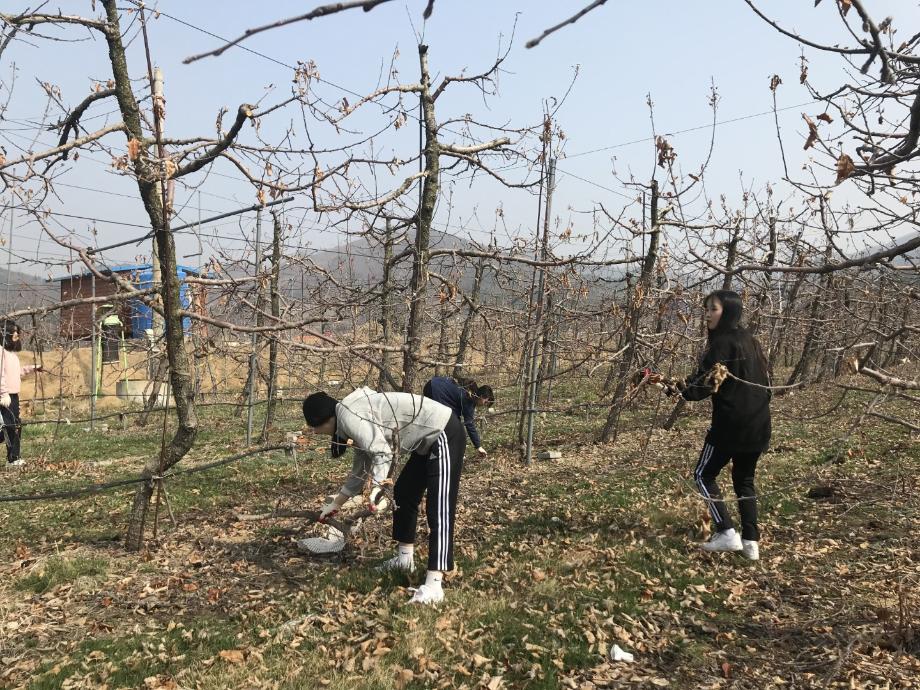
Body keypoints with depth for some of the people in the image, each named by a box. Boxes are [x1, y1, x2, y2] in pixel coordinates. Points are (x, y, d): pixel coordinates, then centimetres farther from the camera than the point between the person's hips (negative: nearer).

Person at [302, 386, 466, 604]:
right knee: (403, 494, 21)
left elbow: (381, 452, -24)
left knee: (438, 511, -14)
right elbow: (361, 470, 26)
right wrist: (335, 504, 33)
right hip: (429, 439, 11)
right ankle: (405, 557, 33)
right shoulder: (355, 421, 16)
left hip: (443, 435, -11)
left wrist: (376, 487, -28)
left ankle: (434, 585, -15)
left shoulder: (347, 414, -14)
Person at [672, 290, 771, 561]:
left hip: (731, 424, -8)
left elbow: (706, 383, -21)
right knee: (744, 480, 17)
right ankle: (751, 541, 13)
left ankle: (727, 533, 0)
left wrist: (676, 387, -26)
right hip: (758, 424, 8)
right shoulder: (750, 340, 13)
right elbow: (764, 381, 19)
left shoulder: (722, 343, -13)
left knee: (704, 474, 6)